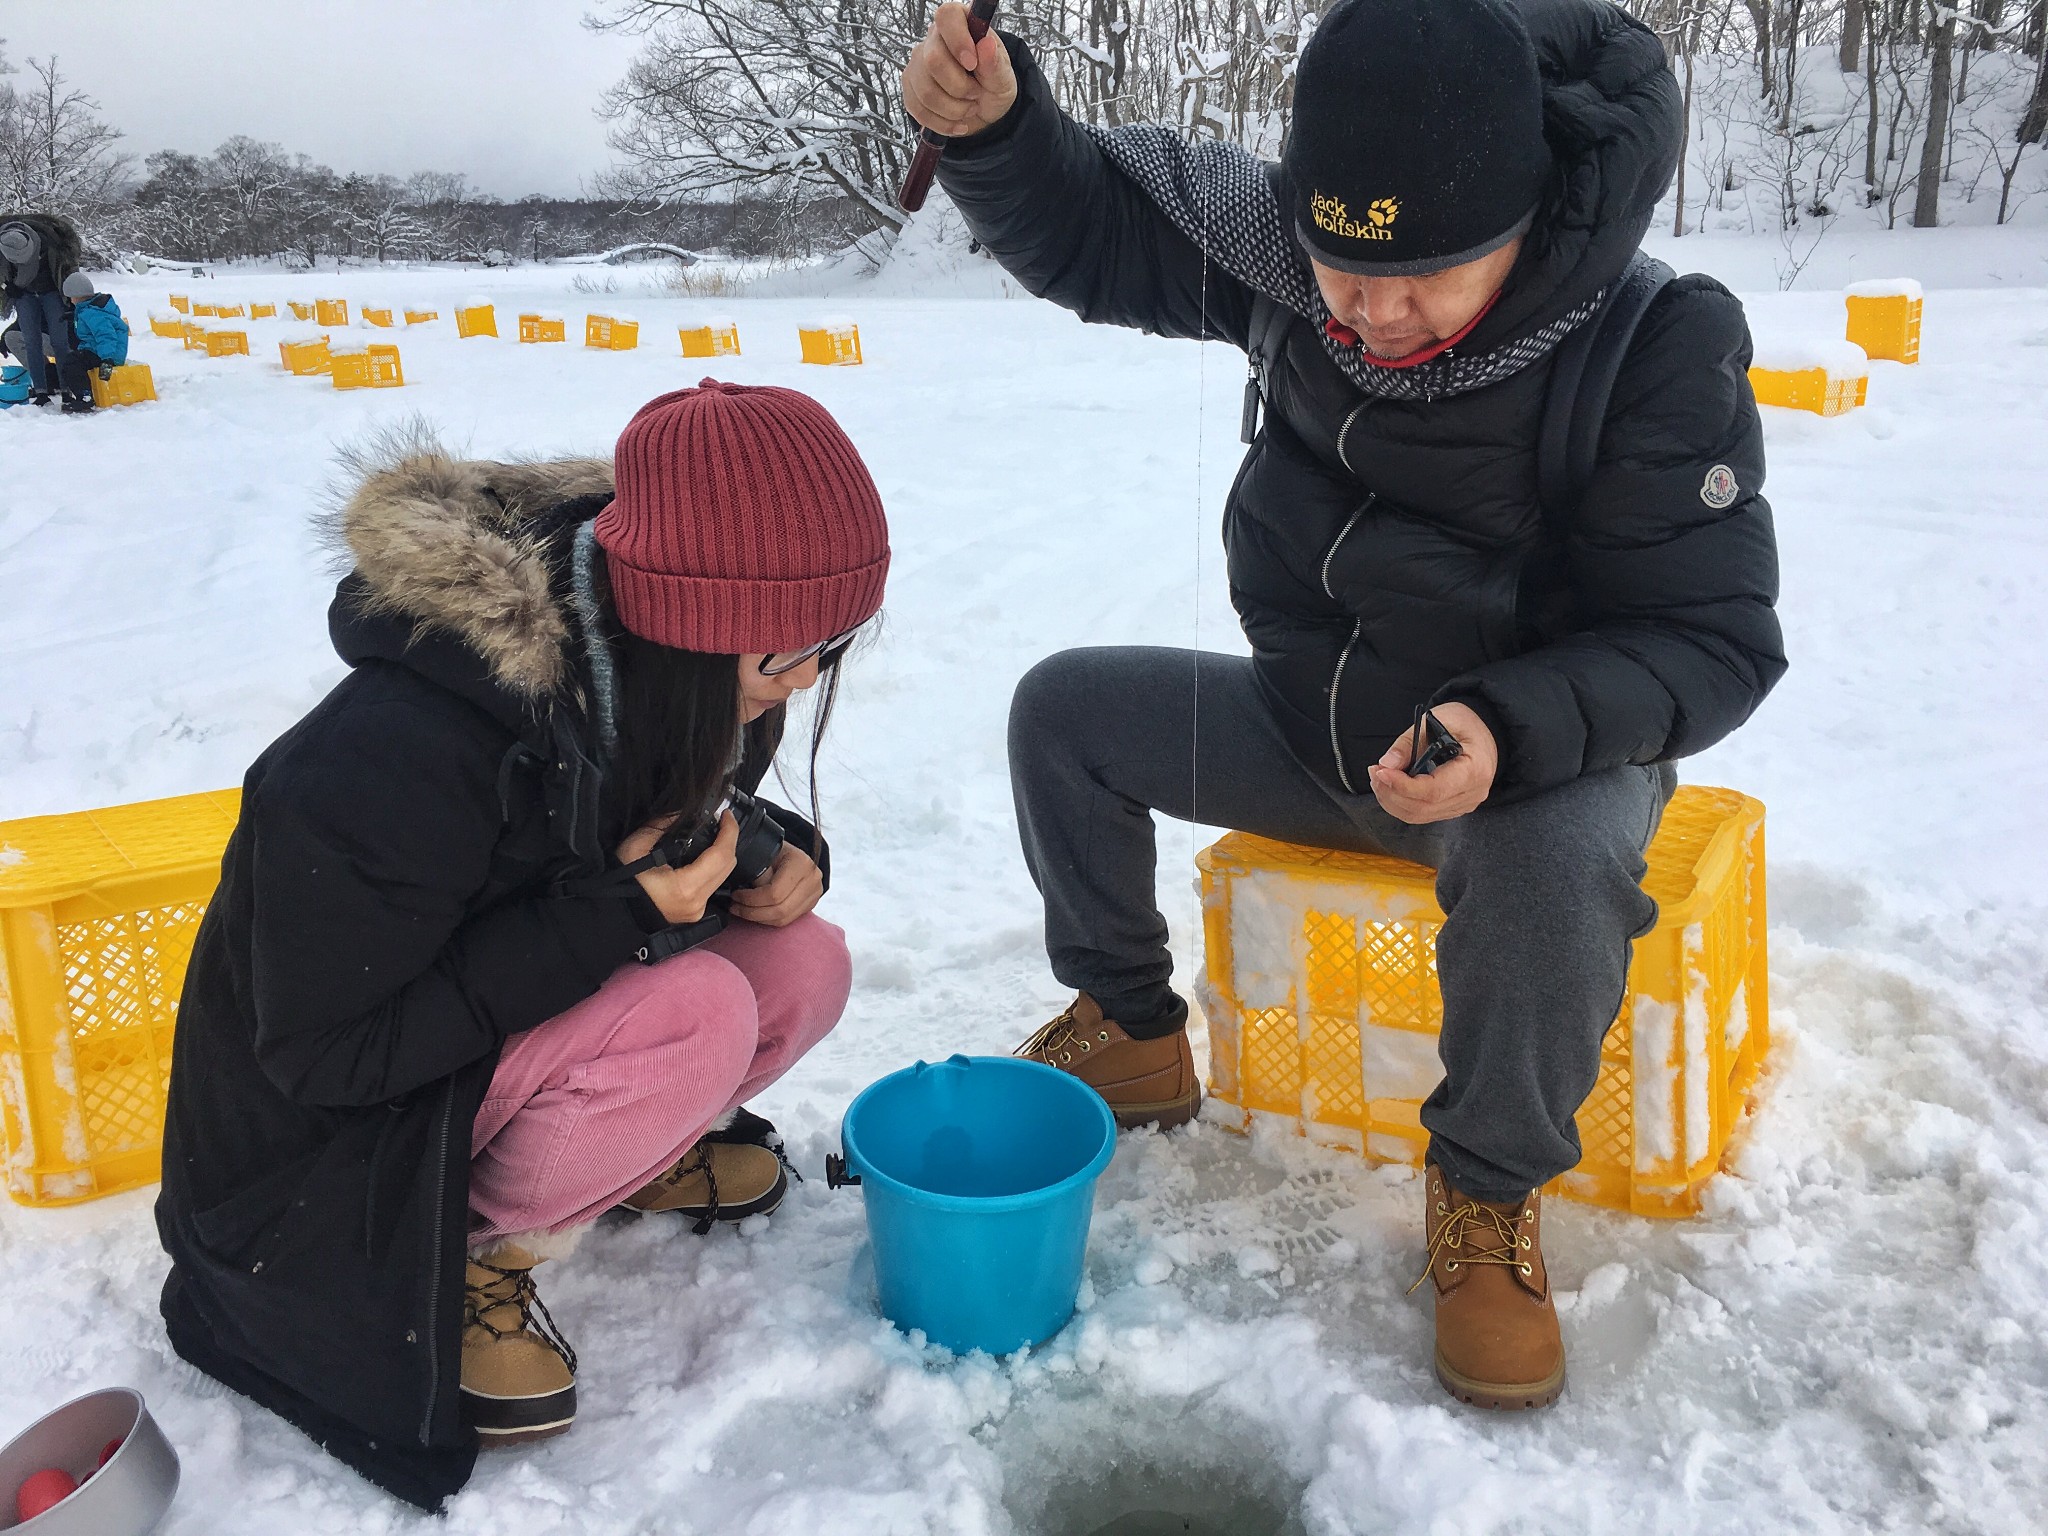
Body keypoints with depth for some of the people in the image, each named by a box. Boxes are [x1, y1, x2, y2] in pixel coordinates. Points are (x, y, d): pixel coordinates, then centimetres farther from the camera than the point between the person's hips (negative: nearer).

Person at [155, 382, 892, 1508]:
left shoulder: (674, 683, -11)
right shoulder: (392, 757, -35)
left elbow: (701, 822, 9)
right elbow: (325, 1049, -26)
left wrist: (784, 855, -16)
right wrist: (614, 908, -33)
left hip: (535, 1017, 7)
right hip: (327, 1132, -7)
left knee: (803, 967, -12)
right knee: (696, 1013, -30)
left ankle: (620, 1148, 10)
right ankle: (482, 1255, -7)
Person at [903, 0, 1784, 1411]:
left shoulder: (1660, 357, -26)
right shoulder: (1283, 251, -13)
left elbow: (1714, 641, -22)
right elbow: (1090, 228, -1)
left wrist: (1509, 727, -40)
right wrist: (993, 122, -23)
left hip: (1544, 748, -5)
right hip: (1311, 719, 5)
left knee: (1555, 861, -39)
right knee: (1067, 708, -3)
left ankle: (1491, 1194, -11)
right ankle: (1133, 1034, 15)